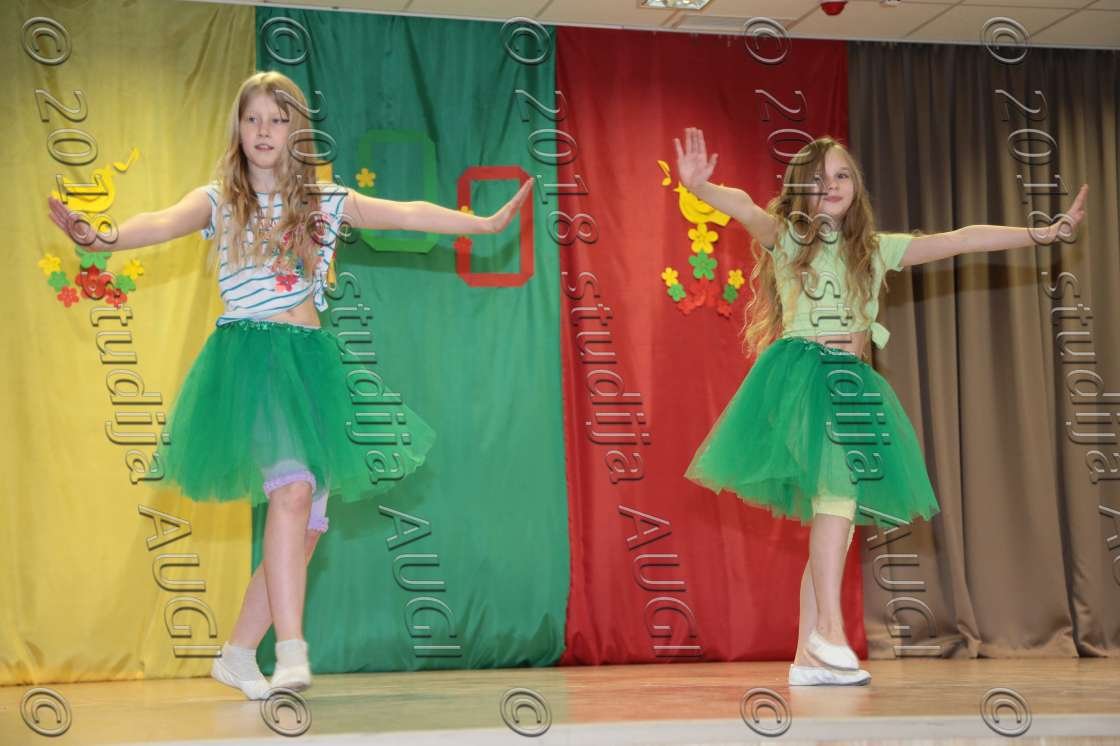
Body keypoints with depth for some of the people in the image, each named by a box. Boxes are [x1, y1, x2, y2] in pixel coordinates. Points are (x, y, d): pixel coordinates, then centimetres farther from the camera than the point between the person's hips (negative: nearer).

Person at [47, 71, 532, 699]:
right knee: (292, 487, -25)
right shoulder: (218, 200, 5)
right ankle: (292, 654, -26)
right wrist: (105, 238, -34)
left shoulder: (326, 202, 13)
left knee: (308, 523, 2)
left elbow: (406, 215, 6)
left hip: (311, 361, 4)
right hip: (249, 358, -4)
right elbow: (162, 224, -13)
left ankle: (238, 653, 17)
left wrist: (485, 223, -4)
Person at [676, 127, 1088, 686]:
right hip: (801, 375, -5)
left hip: (851, 383, 5)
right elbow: (742, 205, -17)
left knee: (837, 512, 0)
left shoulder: (876, 248, 16)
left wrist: (1043, 234, 14)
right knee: (838, 488, -23)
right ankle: (829, 628, -20)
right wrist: (699, 188, -38)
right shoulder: (785, 237, 4)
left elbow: (960, 241, 15)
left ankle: (809, 657, 4)